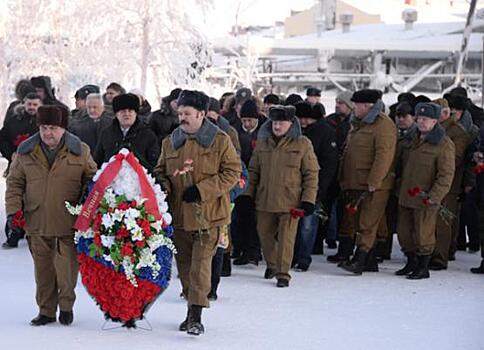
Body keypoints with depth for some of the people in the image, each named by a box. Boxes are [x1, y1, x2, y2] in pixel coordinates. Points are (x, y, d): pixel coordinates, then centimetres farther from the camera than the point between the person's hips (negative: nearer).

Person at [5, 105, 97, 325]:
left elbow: (91, 181, 9)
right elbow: (14, 182, 11)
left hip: (69, 222, -2)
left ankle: (66, 305, 17)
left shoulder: (80, 151, 1)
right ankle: (46, 310, 18)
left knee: (67, 265, -2)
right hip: (37, 221, 2)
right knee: (42, 266, 7)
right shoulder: (25, 152, 5)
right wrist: (13, 210, 0)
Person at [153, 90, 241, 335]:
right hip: (179, 214, 5)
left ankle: (196, 316, -12)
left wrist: (202, 189, -14)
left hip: (208, 214, -5)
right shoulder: (170, 142, 10)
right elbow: (160, 171, 20)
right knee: (184, 264, 11)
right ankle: (192, 311, 24)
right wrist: (163, 186, -4)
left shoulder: (220, 140, -3)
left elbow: (232, 172, -5)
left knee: (201, 263, -11)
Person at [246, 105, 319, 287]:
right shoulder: (263, 142, 8)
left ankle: (283, 274, 4)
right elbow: (253, 170, 16)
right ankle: (271, 265, 36)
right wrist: (249, 194, 12)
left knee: (286, 238, -6)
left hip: (290, 202, -4)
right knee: (265, 234, 14)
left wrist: (308, 200, -8)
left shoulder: (302, 144, -4)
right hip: (264, 200, 4)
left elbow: (311, 173, -3)